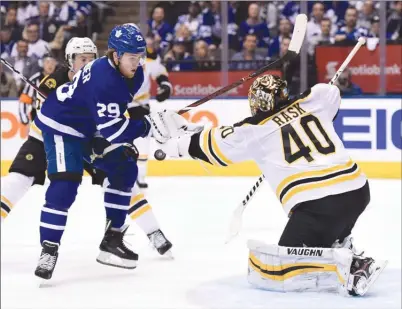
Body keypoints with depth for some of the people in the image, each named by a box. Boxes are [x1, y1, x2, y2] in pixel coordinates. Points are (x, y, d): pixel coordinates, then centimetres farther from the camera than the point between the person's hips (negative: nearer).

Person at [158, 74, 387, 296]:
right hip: (358, 190, 6)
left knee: (273, 273, -4)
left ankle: (346, 265, -20)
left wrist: (178, 145, 38)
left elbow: (214, 145, 20)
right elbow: (331, 93, 39)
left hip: (315, 203, -6)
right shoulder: (312, 102, 17)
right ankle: (343, 252, 15)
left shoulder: (255, 129, 8)